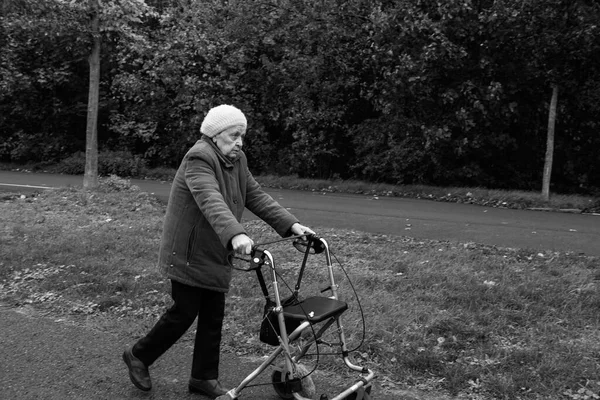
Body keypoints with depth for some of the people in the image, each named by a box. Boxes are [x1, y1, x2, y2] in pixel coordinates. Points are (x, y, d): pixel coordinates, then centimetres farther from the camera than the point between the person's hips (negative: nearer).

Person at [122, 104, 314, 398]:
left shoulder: (237, 161, 8)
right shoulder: (199, 158, -20)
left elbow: (256, 197, 3)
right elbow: (211, 201, -36)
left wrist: (290, 224, -9)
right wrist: (235, 234, -51)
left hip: (215, 257, 8)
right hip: (188, 254, -8)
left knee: (213, 318, 10)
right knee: (185, 313, -1)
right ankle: (138, 356, 22)